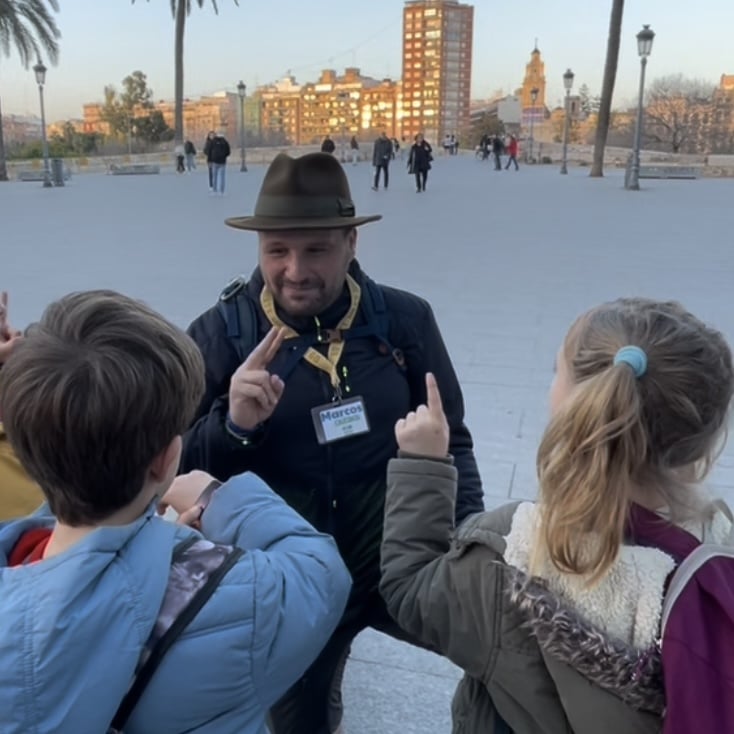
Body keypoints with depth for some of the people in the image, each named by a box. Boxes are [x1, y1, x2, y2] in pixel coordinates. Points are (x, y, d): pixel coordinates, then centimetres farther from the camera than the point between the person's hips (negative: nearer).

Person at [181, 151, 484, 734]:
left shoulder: (404, 320, -8)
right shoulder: (220, 334, -11)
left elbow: (450, 441, 3)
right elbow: (180, 471, -7)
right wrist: (233, 424, -26)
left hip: (403, 563, 1)